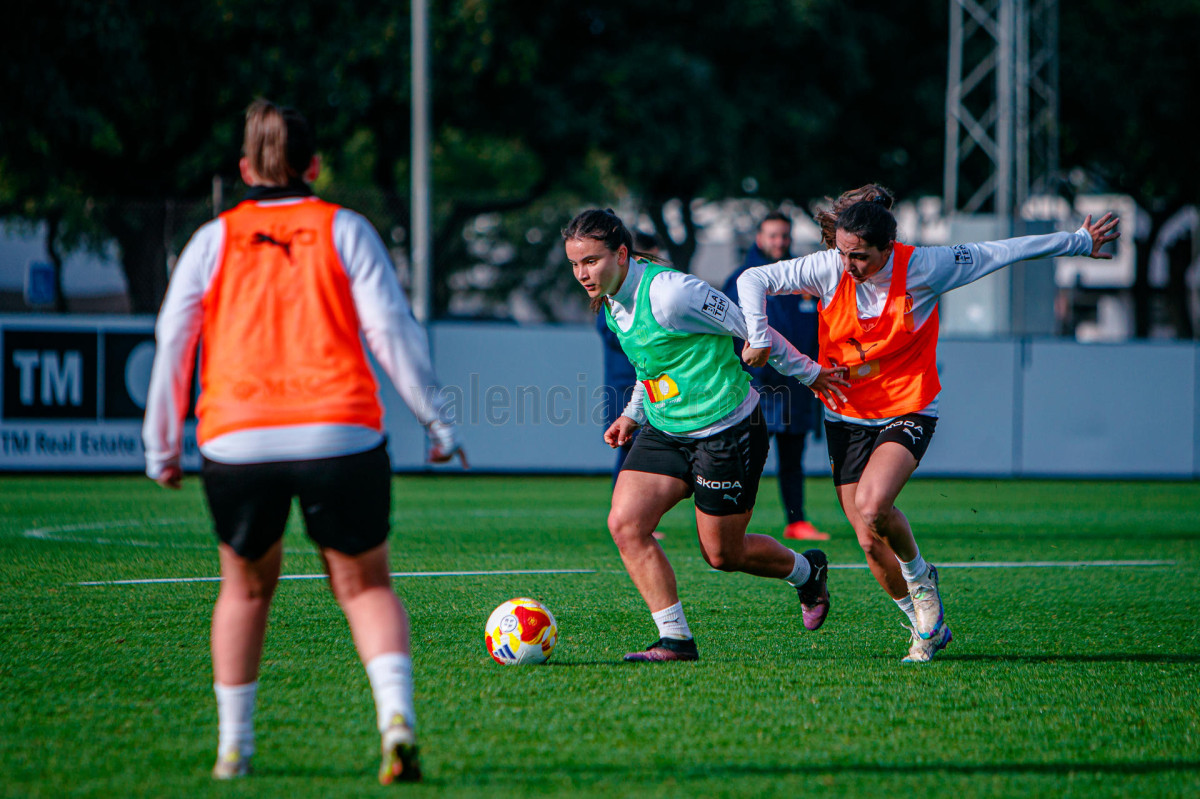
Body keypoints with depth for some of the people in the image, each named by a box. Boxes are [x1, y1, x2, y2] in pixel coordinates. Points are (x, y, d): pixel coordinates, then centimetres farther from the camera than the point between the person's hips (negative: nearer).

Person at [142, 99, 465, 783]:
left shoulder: (214, 239, 11)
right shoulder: (344, 229, 8)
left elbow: (172, 342, 7)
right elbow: (391, 328, 0)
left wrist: (164, 446, 14)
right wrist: (436, 419, 6)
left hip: (238, 440, 1)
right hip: (341, 436, -1)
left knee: (247, 588, 21)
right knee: (366, 586, 10)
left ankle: (233, 746, 19)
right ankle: (396, 712, -16)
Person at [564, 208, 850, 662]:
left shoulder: (668, 293, -25)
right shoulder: (611, 302, 2)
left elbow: (751, 329, -16)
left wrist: (808, 374, -8)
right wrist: (633, 414, 13)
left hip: (725, 432, -7)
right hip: (664, 432, 8)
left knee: (722, 553, 4)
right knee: (625, 524, -12)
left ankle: (807, 572, 35)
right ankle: (675, 640, -5)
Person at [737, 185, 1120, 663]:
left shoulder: (922, 269, -18)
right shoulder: (828, 270, -13)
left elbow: (1003, 252, -8)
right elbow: (754, 279, -8)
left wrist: (1079, 243, 2)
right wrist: (758, 337, -23)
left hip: (907, 412, -3)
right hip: (845, 417, 3)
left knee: (872, 506, -28)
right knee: (871, 544, 1)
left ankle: (920, 578, 3)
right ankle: (926, 627, 26)